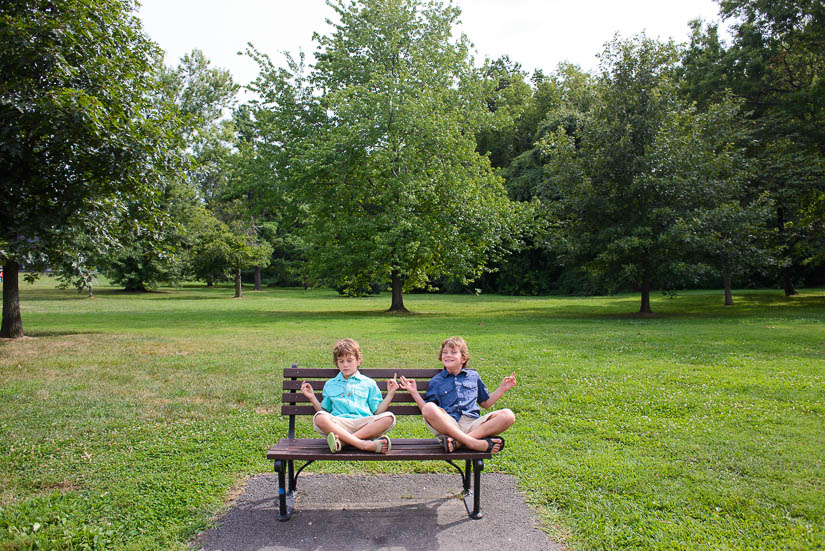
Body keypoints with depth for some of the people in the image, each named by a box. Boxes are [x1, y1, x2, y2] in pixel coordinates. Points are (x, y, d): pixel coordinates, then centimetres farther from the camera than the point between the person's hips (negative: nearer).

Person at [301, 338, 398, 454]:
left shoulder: (368, 383, 22)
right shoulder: (330, 384, 26)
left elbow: (377, 411, 17)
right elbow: (324, 411, 24)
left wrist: (390, 394, 10)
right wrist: (312, 398, 13)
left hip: (365, 425, 1)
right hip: (339, 425, 0)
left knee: (389, 417, -29)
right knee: (319, 417, -32)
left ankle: (341, 441, -36)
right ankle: (363, 444, -41)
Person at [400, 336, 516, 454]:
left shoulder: (474, 376, 25)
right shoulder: (436, 382, 20)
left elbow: (485, 403, 31)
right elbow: (428, 413, 15)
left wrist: (502, 389, 22)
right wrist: (414, 392, 8)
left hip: (472, 424, 2)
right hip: (448, 425, -2)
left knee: (508, 415, -22)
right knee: (429, 408, -33)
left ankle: (457, 442, -31)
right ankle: (475, 443, -38)